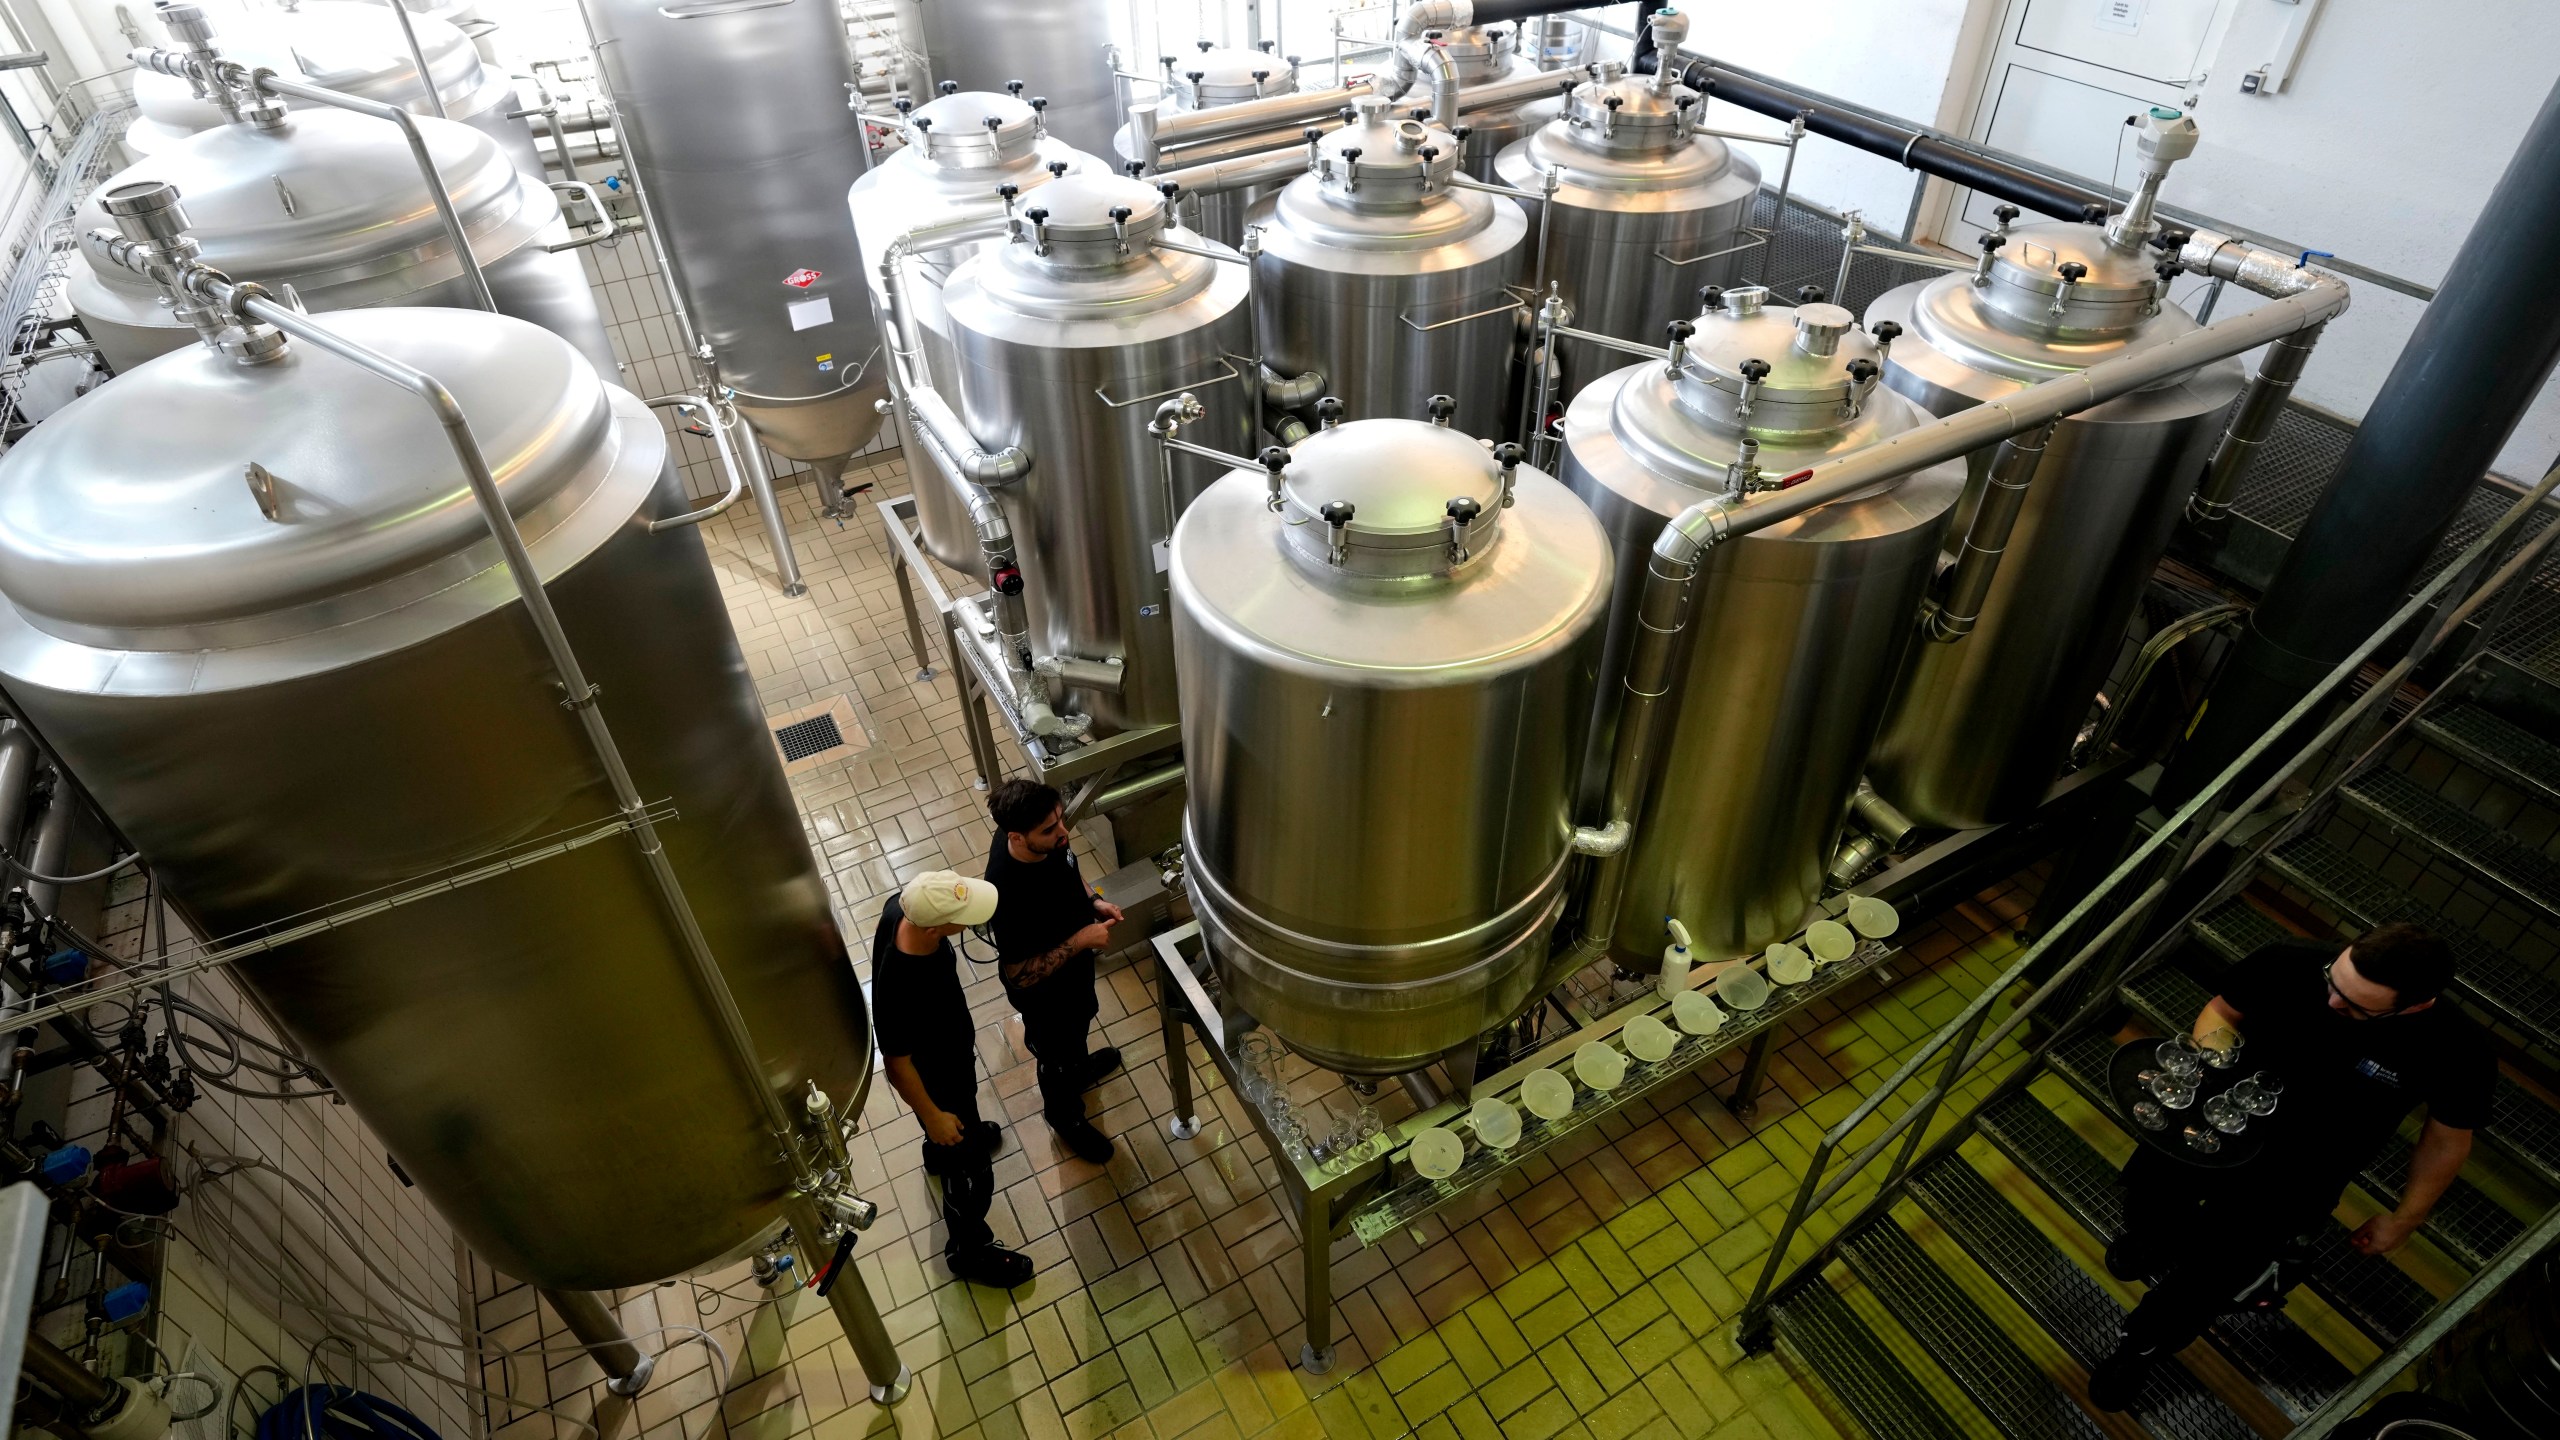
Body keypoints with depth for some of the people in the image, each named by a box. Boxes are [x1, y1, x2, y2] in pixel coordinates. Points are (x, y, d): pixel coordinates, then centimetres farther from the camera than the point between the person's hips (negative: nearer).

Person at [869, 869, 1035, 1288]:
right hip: (936, 1078, -7)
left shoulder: (902, 908, -27)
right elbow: (897, 1063, -30)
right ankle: (968, 1250, 46)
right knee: (970, 1170, 18)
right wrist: (933, 1117, -14)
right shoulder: (902, 992, -47)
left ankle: (940, 1151, 72)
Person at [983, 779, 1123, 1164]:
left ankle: (1079, 1067, 69)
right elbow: (1018, 975, -33)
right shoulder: (1010, 896, -45)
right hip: (1044, 993, -6)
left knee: (1080, 1022, 36)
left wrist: (1092, 902, -10)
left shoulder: (1048, 839, -24)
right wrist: (1081, 940, -34)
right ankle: (1066, 1117, 56)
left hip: (1074, 965, 7)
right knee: (1057, 1053, 25)